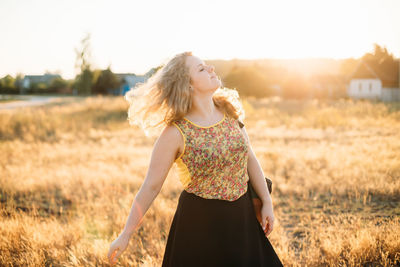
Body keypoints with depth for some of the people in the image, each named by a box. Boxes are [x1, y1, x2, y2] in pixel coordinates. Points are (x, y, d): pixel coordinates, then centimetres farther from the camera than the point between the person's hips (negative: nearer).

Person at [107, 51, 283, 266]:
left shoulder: (229, 111, 0)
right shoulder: (175, 133, -16)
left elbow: (250, 160, 8)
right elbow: (151, 186, -12)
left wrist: (267, 203, 9)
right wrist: (125, 235, -11)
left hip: (241, 217, 5)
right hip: (198, 223, -5)